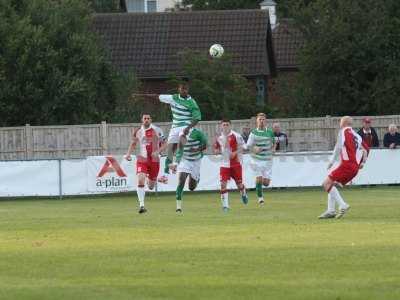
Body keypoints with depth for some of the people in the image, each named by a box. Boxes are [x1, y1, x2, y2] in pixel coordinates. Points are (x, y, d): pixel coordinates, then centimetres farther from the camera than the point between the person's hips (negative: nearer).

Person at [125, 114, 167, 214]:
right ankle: (141, 205, -20)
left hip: (154, 160, 0)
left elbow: (164, 144, 0)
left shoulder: (157, 130, -4)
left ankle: (151, 181, 50)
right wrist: (128, 154, -2)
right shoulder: (137, 132, 1)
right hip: (142, 160, 0)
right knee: (140, 181, -22)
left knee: (151, 187, 10)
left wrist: (157, 151, -18)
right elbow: (133, 144, 15)